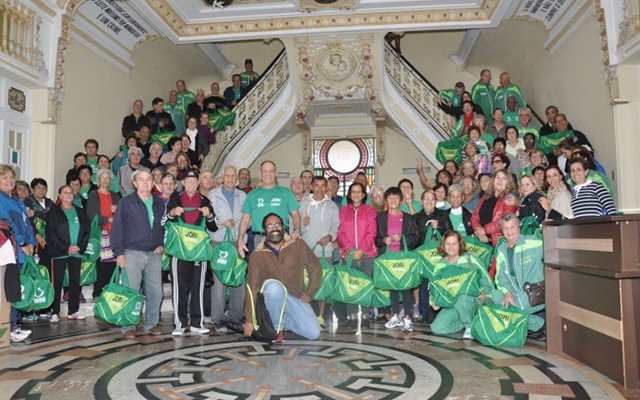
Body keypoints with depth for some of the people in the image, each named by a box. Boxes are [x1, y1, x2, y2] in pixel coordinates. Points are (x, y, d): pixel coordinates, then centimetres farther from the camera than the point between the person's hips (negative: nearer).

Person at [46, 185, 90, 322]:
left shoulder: (80, 212, 14)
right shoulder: (53, 212, 3)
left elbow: (86, 231, 9)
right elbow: (51, 233, -6)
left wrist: (81, 247, -6)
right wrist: (66, 248, -13)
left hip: (77, 252, 4)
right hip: (59, 253, -3)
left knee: (75, 282, 5)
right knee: (57, 282, -2)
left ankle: (73, 311, 11)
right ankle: (55, 312, 3)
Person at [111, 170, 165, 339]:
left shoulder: (159, 204, 12)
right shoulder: (126, 202, -2)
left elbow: (165, 227, 20)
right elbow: (117, 228, -4)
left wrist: (162, 244, 5)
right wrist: (119, 252, -10)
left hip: (154, 254, 4)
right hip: (133, 253, -4)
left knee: (156, 292, 6)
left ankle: (151, 324, 19)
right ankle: (128, 327, 11)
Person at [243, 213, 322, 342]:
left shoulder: (298, 245, -6)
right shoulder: (257, 255, -8)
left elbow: (315, 269, 4)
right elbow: (252, 288, -8)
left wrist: (308, 293, -1)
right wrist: (249, 320, -10)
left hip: (296, 299, 2)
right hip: (273, 298, -1)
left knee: (313, 333, -16)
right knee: (273, 285, -36)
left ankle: (283, 321, 13)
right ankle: (277, 328, -11)